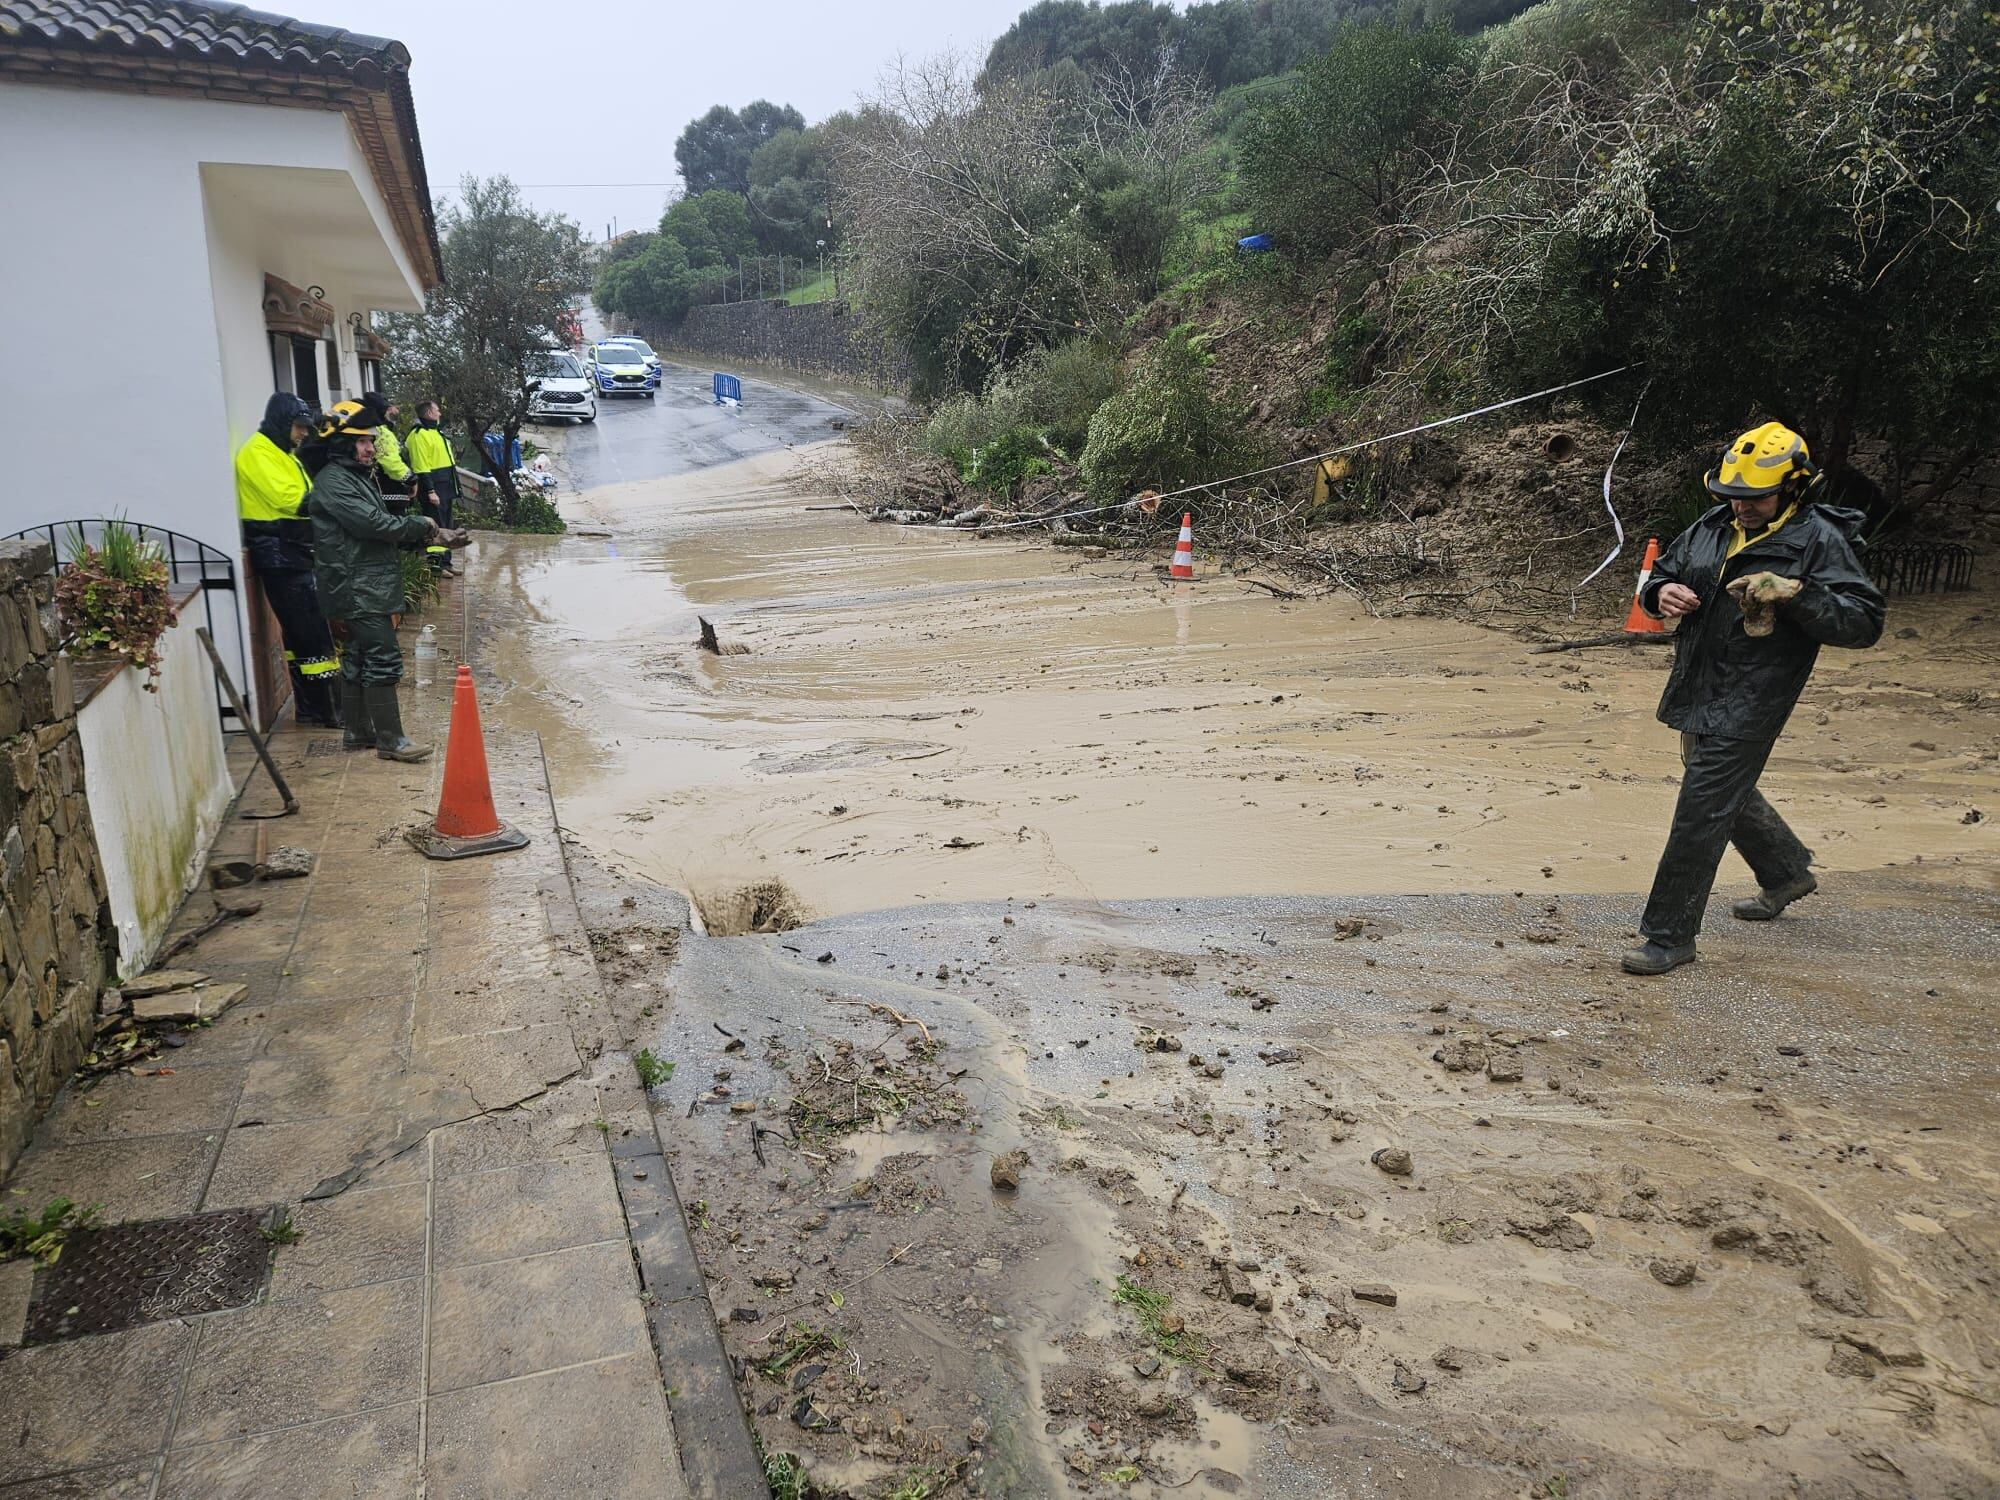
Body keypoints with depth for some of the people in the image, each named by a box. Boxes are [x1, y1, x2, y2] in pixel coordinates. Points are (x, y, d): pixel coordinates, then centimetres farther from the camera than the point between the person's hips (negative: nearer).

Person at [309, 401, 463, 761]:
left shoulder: (357, 476, 19)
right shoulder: (334, 482, -14)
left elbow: (383, 528, 17)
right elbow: (375, 524, -22)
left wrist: (429, 538, 5)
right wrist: (420, 524, -9)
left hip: (369, 589, 10)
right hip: (359, 591, -10)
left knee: (358, 660, 15)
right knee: (383, 661, -9)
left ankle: (357, 731, 24)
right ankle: (390, 740, -5)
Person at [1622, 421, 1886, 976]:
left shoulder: (1819, 541, -11)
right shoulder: (1712, 528, 7)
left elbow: (1864, 623, -16)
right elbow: (1661, 576, 17)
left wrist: (1793, 593, -30)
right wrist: (1661, 593, -7)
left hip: (1750, 701, -8)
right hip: (1696, 691, 8)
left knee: (1700, 812, -9)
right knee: (1727, 793, 26)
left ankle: (1669, 935, 0)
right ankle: (1787, 872, 52)